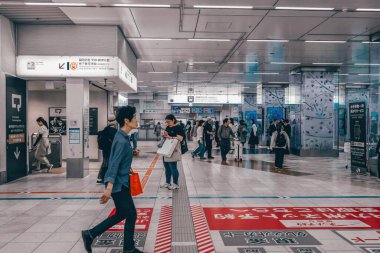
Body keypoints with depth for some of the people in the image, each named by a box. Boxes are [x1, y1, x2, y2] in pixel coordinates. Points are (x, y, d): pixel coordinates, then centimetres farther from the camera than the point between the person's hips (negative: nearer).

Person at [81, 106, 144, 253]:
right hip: (118, 184, -10)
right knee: (131, 215, 5)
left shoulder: (123, 137, 7)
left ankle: (90, 234, 26)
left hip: (121, 182, 10)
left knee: (121, 214, 18)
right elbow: (114, 164, -29)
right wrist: (109, 187, -36)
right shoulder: (122, 140, -22)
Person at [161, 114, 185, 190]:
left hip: (173, 151, -8)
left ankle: (175, 184, 9)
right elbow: (165, 134, 19)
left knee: (173, 168, -3)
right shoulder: (168, 127, 13)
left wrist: (170, 137, -22)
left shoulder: (178, 127, -10)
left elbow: (180, 138, -18)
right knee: (167, 168, 13)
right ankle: (167, 183, 24)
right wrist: (164, 134, -4)